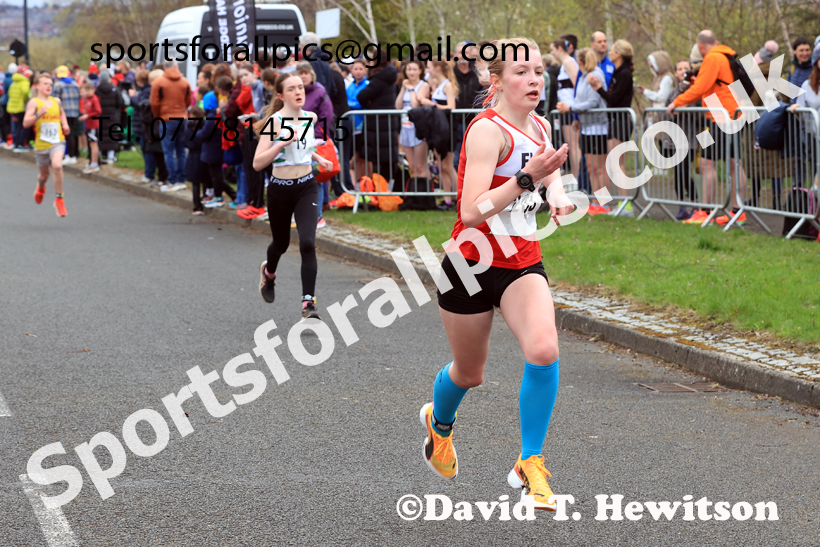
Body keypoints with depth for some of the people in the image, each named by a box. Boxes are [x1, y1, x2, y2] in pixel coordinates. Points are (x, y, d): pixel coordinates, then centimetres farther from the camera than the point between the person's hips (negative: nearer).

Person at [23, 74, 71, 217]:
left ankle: (59, 199, -13)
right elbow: (26, 123, -16)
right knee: (44, 174, 14)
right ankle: (40, 188, 53)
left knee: (57, 165, -26)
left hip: (57, 142, 1)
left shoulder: (56, 101, 7)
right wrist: (38, 114, -30)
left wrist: (65, 124, 13)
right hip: (41, 144, -1)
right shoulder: (34, 103, -7)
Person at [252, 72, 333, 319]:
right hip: (280, 190, -2)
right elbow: (257, 163, -23)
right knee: (281, 243, 18)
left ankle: (308, 304, -18)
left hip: (306, 188, 2)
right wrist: (282, 143, -33)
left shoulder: (310, 117, 2)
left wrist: (318, 158, 15)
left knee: (307, 243, -18)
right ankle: (268, 271, 55)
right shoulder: (275, 121, -15)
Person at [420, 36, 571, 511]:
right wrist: (527, 178, -37)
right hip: (472, 262, -5)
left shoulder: (541, 128, 4)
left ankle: (530, 465, -10)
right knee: (469, 373, 14)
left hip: (523, 262, 5)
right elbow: (471, 212, -30)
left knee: (544, 350, -23)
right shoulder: (488, 130, -19)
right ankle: (440, 422, 51)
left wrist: (555, 190, 9)